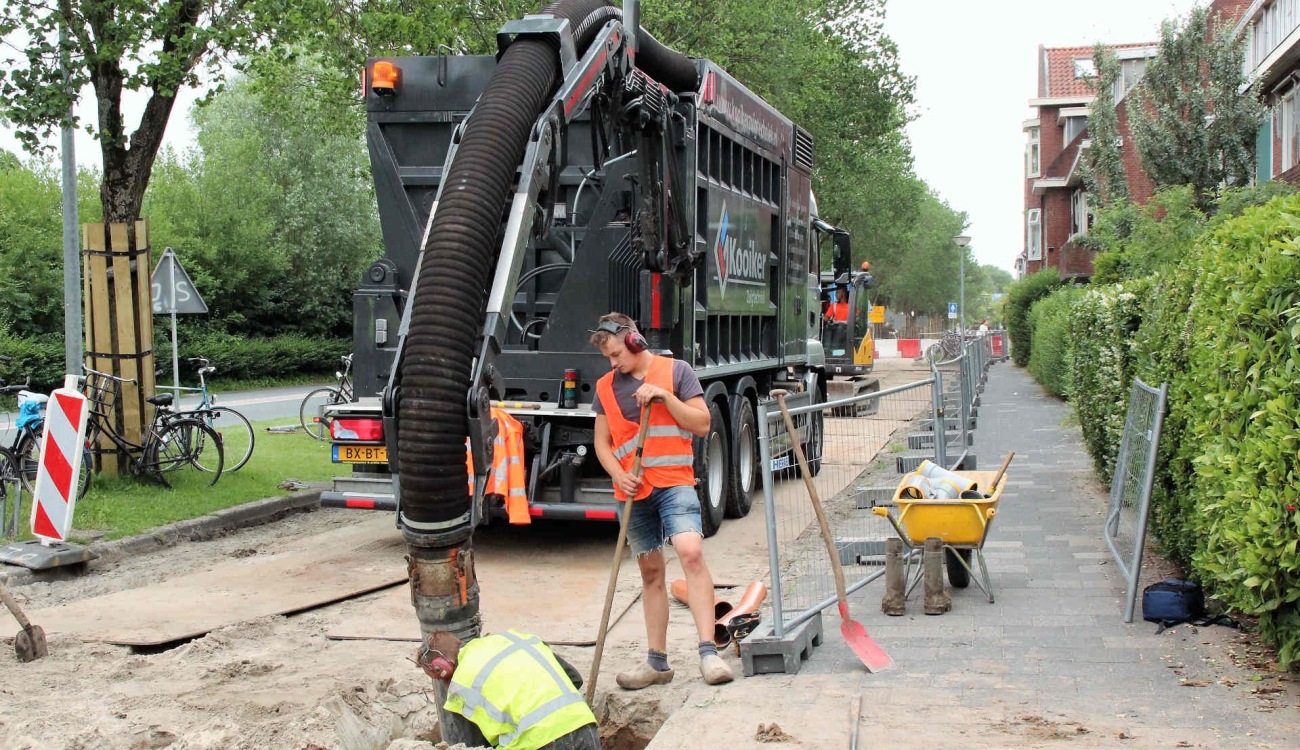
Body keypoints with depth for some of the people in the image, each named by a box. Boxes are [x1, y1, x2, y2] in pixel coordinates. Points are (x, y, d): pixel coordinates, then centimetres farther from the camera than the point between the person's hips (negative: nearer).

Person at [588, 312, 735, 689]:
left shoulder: (675, 371, 1)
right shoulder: (606, 386, 11)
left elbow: (702, 424, -2)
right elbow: (602, 443, 12)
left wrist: (664, 396, -13)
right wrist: (618, 476, -6)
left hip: (674, 482, -4)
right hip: (633, 489, 4)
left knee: (691, 552, -23)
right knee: (650, 572, 10)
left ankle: (708, 652, -22)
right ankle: (657, 661, 18)